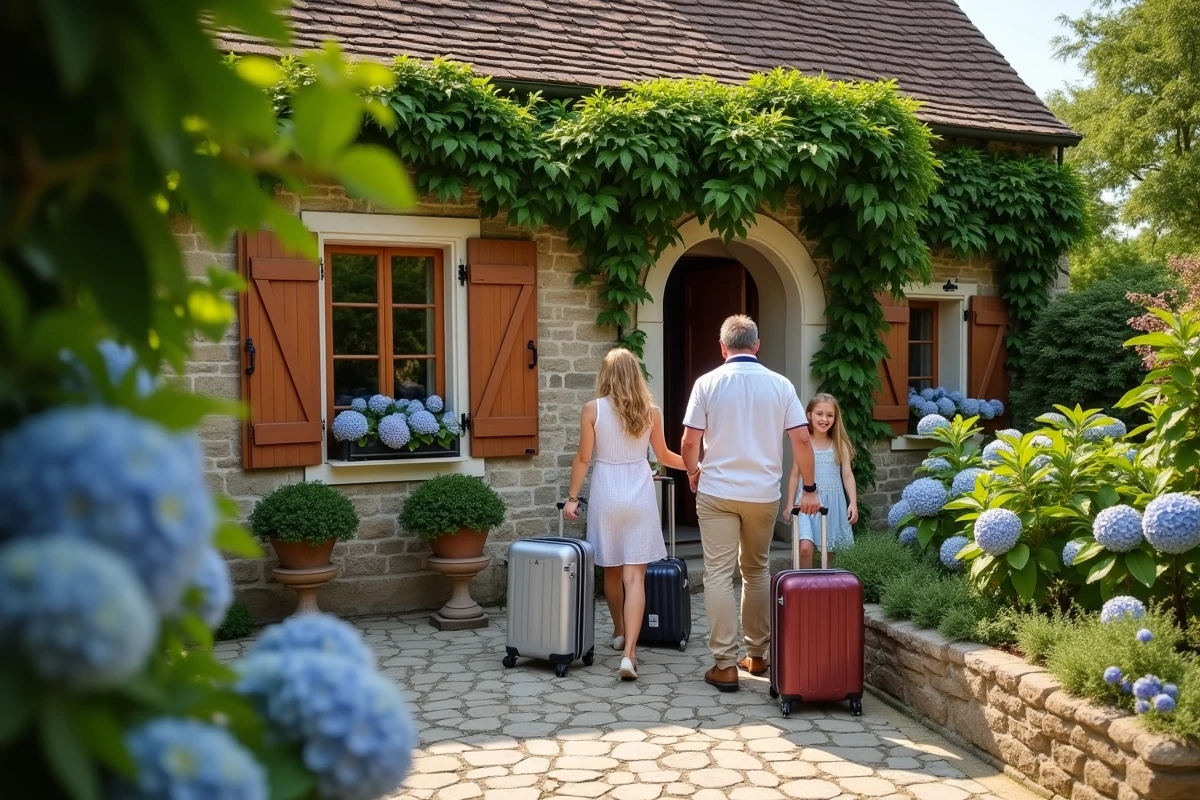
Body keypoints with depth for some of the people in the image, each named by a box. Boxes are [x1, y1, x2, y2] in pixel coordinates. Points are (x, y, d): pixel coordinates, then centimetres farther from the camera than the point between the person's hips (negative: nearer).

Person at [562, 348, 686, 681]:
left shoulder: (593, 409, -4)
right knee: (634, 576, -3)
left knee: (612, 570, 18)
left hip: (606, 494, 0)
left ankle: (620, 632, 36)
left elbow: (583, 458, -5)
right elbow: (664, 457, 12)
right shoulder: (650, 411, 1)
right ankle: (629, 652, -13)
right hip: (639, 494, 0)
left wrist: (572, 498, 4)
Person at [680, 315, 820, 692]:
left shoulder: (707, 383, -5)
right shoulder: (780, 384, 0)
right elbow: (801, 439, -4)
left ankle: (725, 664, 0)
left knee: (719, 575, 1)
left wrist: (693, 471, 14)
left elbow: (689, 442, -6)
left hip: (718, 492, -2)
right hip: (764, 493, 3)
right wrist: (809, 488, 6)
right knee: (757, 572, 17)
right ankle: (757, 655, 26)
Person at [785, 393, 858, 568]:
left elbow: (847, 475, 1)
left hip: (832, 503, 2)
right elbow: (795, 476, 6)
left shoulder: (840, 445, 2)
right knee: (805, 547, -17)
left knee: (829, 550, 10)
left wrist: (853, 502, -9)